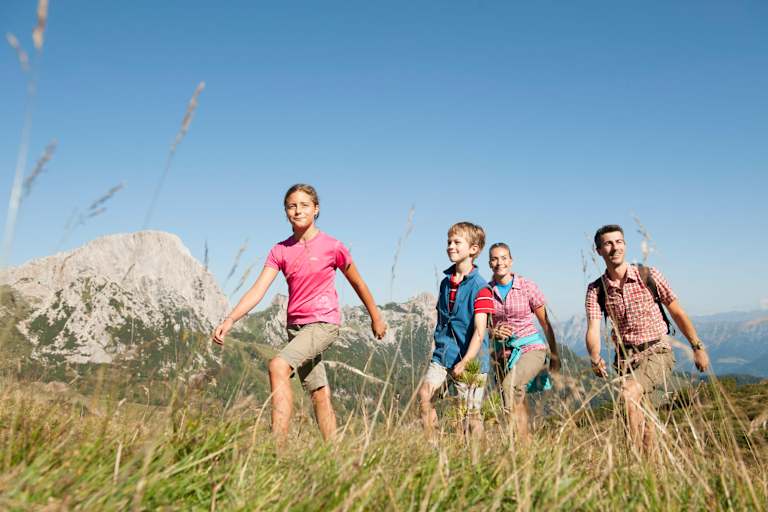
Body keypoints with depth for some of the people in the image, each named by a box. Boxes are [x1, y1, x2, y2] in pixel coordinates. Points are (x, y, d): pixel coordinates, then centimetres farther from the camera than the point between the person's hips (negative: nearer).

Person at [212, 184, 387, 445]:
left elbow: (357, 283, 6)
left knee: (278, 365, -27)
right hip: (295, 325, 5)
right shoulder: (280, 250, 3)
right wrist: (230, 319, -21)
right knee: (320, 396, 11)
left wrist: (376, 319, 16)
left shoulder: (332, 246, -6)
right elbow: (258, 289, -6)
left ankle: (276, 446, -27)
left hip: (324, 324, -5)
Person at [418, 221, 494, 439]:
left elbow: (479, 331, -17)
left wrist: (465, 362, -23)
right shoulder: (446, 282, 10)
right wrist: (435, 347, 15)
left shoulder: (480, 288, -11)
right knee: (424, 393, -15)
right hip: (443, 354, 5)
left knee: (472, 414, 2)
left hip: (469, 359, -5)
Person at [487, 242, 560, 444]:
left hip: (530, 346, -3)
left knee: (509, 386, -28)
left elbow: (545, 322, 3)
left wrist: (554, 354, 6)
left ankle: (513, 432, -22)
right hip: (502, 351, 3)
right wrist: (493, 332, -15)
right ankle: (526, 442, 18)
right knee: (518, 400, 6)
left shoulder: (527, 286, -5)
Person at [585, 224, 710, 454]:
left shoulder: (649, 276, -5)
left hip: (657, 351, -3)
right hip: (625, 356, 3)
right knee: (642, 417, 9)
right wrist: (595, 359, -30)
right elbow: (593, 329, -12)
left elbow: (677, 313, 3)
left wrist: (698, 347, 4)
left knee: (629, 392, -28)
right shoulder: (596, 290, -1)